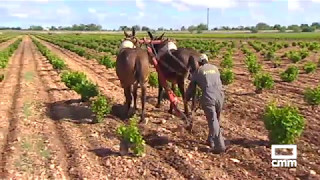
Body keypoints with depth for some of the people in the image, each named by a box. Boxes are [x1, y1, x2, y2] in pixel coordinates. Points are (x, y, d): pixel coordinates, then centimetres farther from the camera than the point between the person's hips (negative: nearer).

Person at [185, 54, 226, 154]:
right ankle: (211, 140, 31)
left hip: (208, 97, -4)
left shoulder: (198, 71, 12)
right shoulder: (215, 68, 21)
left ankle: (219, 146, -8)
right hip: (220, 96, 4)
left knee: (213, 121, -4)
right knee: (216, 120, 20)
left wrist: (187, 98, 34)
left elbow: (192, 86, 19)